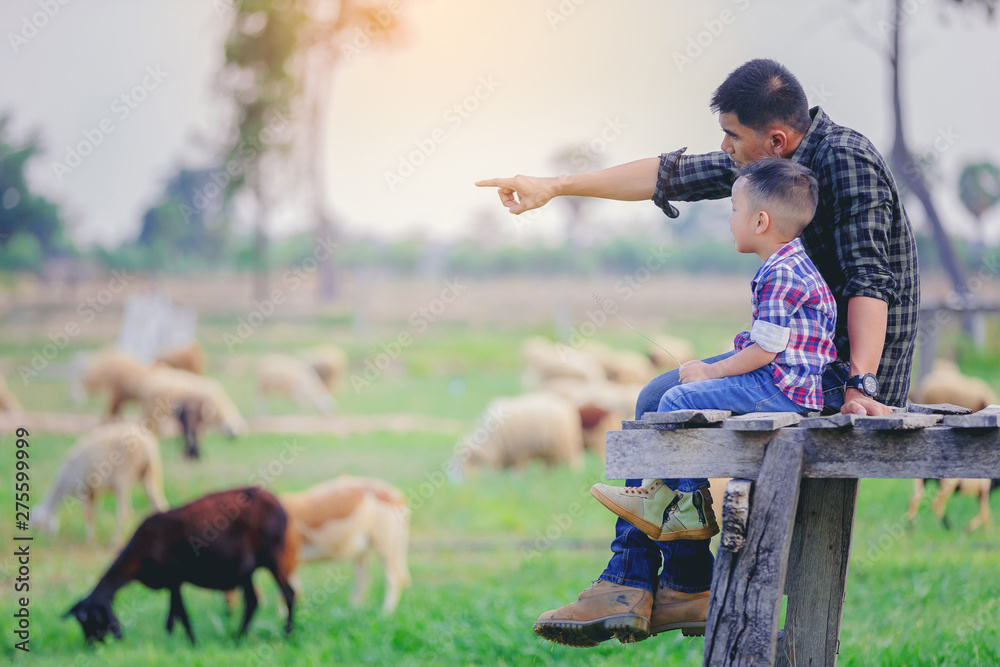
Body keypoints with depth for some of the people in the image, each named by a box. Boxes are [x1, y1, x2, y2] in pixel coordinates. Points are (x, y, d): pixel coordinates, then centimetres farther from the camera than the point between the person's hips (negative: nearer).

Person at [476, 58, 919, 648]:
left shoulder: (845, 159, -19)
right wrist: (554, 186, 15)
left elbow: (869, 279, -26)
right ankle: (628, 589, 7)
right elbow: (671, 176, 14)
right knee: (659, 402, 11)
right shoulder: (775, 159, 7)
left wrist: (860, 385, -35)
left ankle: (689, 589, 1)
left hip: (848, 371, -10)